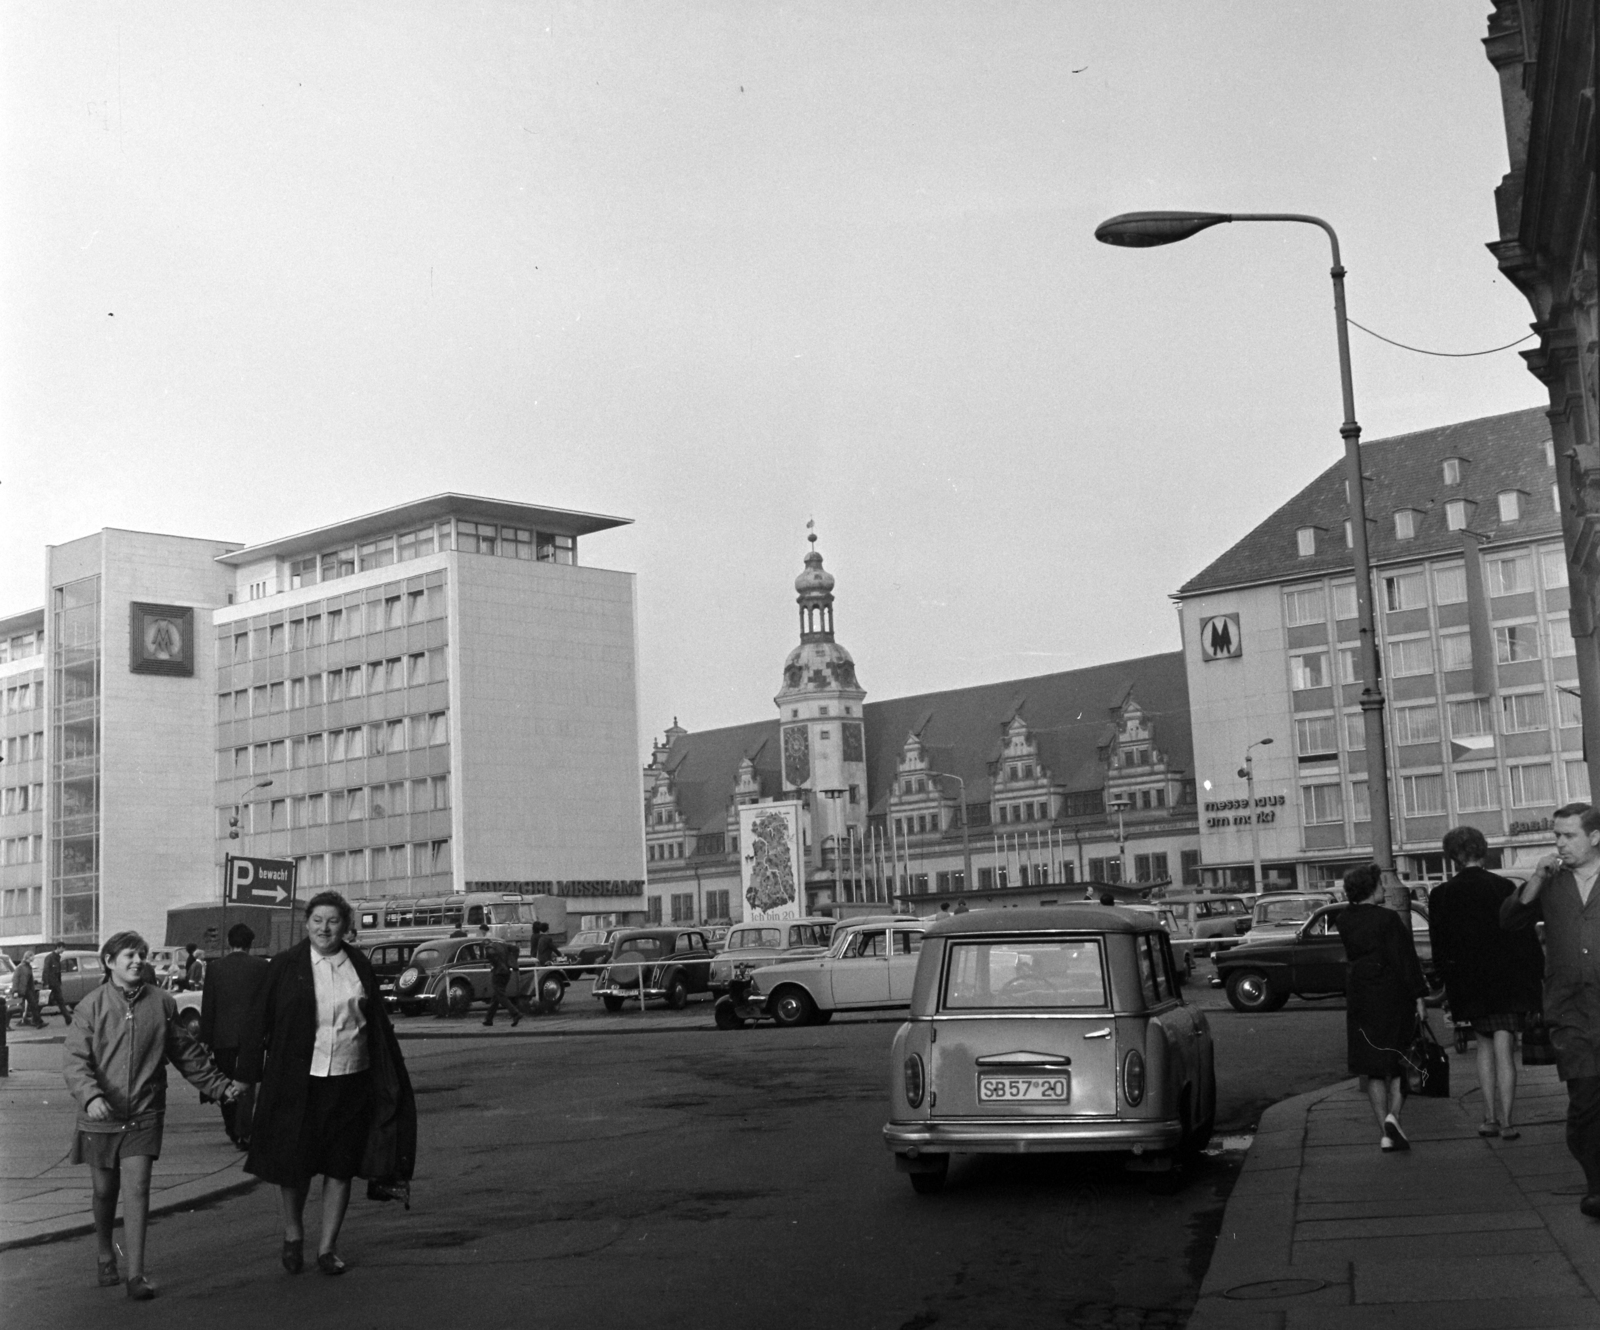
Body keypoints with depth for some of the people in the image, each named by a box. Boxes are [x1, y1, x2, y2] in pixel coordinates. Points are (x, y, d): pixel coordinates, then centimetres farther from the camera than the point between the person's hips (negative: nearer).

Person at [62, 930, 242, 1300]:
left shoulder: (161, 1003, 0)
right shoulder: (92, 1006, -4)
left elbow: (187, 1052, 10)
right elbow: (74, 1059, -10)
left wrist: (219, 1085, 11)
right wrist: (91, 1095, -27)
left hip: (143, 1116, 0)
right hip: (100, 1118, 0)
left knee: (136, 1190, -8)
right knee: (105, 1191, 13)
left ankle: (136, 1275, -5)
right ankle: (105, 1255, 38)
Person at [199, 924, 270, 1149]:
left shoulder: (215, 968, -1)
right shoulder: (261, 966, -4)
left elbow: (207, 1006, 0)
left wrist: (205, 1038, 5)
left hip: (222, 1035, 1)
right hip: (251, 1034, -1)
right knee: (247, 1084, 1)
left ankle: (231, 1128, 28)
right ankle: (243, 1133, -6)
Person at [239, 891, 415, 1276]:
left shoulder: (359, 967, 7)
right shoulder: (286, 965, 0)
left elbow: (379, 1024, 12)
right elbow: (260, 1021, 2)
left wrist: (392, 1078, 11)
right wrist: (254, 1074, -2)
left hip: (351, 1081, 2)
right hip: (297, 1081, -2)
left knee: (340, 1166, 6)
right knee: (292, 1163, 2)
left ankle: (327, 1247, 19)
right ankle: (293, 1234, 28)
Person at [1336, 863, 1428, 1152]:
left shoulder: (1344, 920, 1)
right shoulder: (1388, 918, -13)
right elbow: (1405, 959, -14)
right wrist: (1419, 996, -11)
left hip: (1360, 996, 4)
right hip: (1393, 994, -4)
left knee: (1372, 1068, 10)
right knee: (1399, 1061, 10)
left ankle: (1386, 1134, 8)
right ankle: (1393, 1115, -11)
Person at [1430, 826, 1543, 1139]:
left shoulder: (1441, 895, -4)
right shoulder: (1504, 887, -7)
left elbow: (1440, 948, -1)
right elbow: (1526, 936, -3)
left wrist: (1449, 984, 8)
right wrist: (1537, 976, 4)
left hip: (1470, 984, 1)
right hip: (1507, 981, -1)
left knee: (1485, 1046, 17)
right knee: (1504, 1050, 1)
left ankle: (1489, 1118, 16)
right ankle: (1506, 1121, -1)